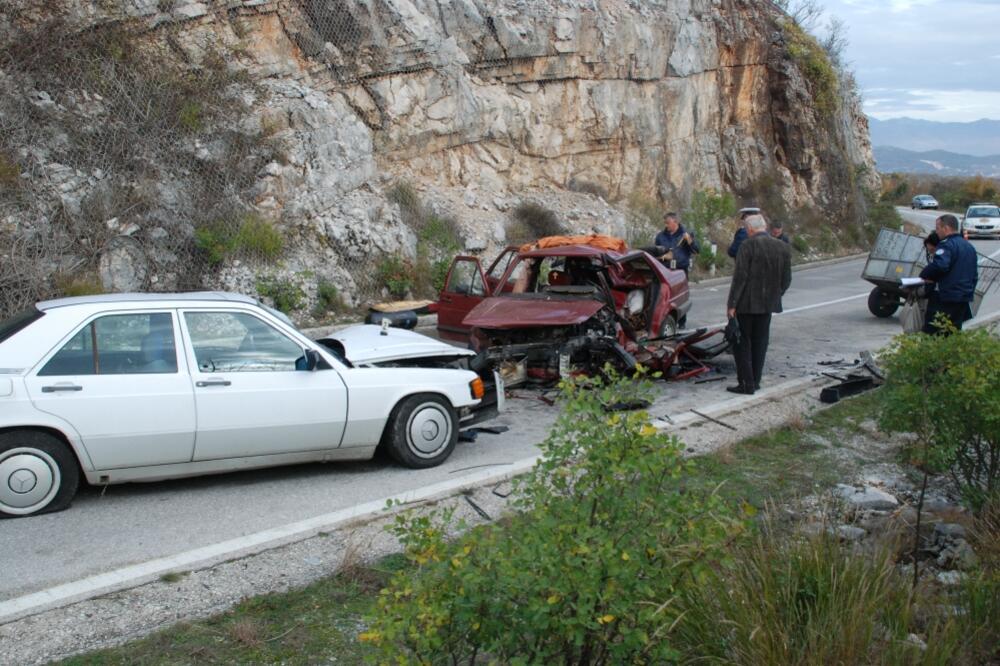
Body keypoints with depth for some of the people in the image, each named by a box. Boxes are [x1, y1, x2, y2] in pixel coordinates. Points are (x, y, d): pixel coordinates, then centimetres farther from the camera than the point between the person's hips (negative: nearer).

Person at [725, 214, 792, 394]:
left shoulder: (748, 246, -14)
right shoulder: (783, 248, 5)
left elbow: (740, 276, -17)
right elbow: (786, 279, 9)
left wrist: (732, 303, -13)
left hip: (747, 303, -6)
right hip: (768, 303, 6)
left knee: (742, 342, 3)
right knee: (760, 342, 15)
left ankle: (746, 383, 0)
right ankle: (755, 381, 20)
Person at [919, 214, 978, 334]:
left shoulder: (947, 245, -13)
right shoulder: (969, 246, 17)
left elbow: (939, 265, -30)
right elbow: (974, 274, 24)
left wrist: (924, 275, -14)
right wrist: (970, 290, 30)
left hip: (945, 298, -9)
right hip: (964, 298, 9)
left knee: (931, 333, -5)